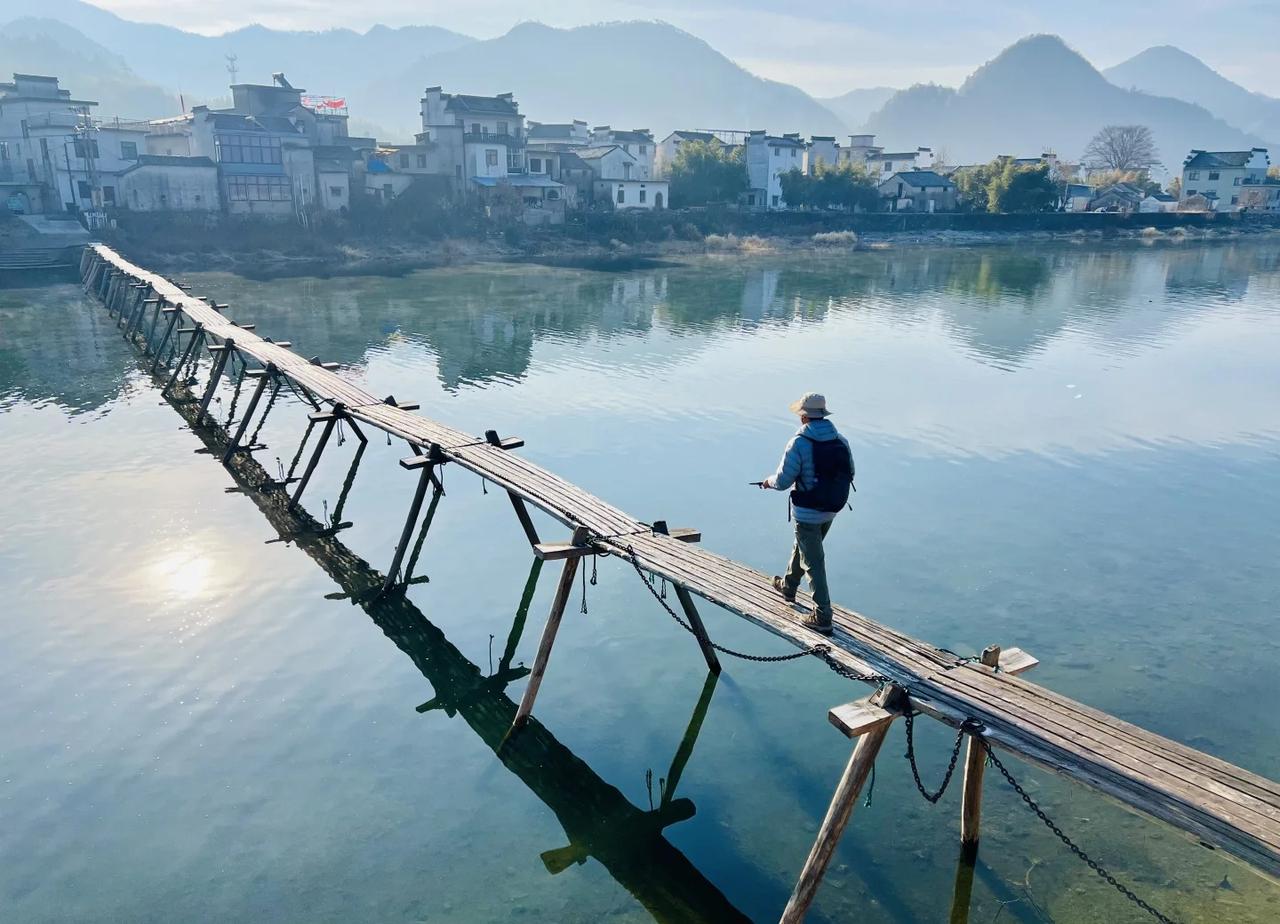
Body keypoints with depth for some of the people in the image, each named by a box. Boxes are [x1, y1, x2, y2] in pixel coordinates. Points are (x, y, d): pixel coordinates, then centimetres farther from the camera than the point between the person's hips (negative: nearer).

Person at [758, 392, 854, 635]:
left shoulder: (799, 443, -21)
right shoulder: (841, 441, -2)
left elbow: (783, 481, -19)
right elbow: (848, 475, 8)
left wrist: (769, 481, 4)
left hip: (808, 513, -7)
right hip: (831, 510, 7)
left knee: (814, 563, 2)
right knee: (802, 547, 28)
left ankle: (823, 618, 5)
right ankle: (788, 586, 50)